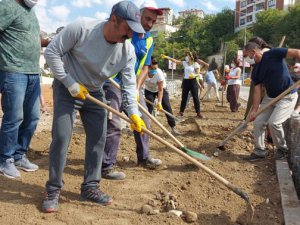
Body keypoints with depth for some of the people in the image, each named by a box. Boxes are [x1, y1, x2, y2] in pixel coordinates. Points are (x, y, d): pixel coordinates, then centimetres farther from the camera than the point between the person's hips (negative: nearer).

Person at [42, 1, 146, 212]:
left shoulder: (128, 50, -15)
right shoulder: (81, 27, -26)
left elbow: (129, 84, -11)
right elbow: (51, 52, -19)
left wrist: (133, 113, -25)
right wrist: (71, 84, -20)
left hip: (94, 93, 4)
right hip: (67, 88, -4)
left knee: (98, 138, 1)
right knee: (61, 136, -10)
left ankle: (90, 187, 15)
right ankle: (53, 190, 4)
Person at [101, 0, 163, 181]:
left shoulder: (149, 40, 8)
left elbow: (145, 67, 7)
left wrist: (136, 89, -7)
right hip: (113, 83, -7)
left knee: (144, 121, 12)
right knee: (113, 124, -13)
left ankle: (144, 157, 29)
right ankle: (107, 167, -4)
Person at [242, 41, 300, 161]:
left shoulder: (273, 53, -16)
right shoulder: (256, 72, 2)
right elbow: (257, 91, -1)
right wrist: (254, 110, -10)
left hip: (288, 97, -7)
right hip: (270, 97, 7)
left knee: (273, 122, -18)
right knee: (258, 122, 1)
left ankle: (282, 149, 8)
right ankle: (259, 152, 16)